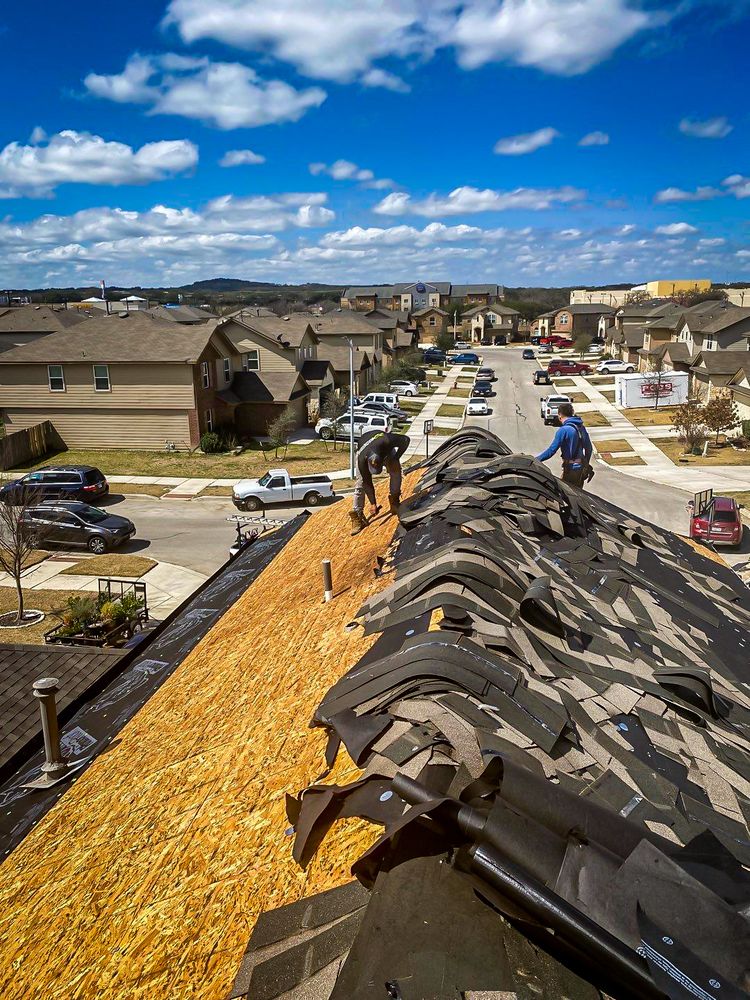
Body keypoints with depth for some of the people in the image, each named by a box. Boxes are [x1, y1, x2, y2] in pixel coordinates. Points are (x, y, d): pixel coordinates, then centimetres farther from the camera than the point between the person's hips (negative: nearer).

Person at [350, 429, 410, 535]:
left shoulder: (386, 441, -46)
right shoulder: (362, 460, -41)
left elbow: (405, 440, -27)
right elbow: (368, 483, -28)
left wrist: (396, 459, -30)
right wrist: (373, 503, -24)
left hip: (386, 449, 2)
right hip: (364, 450, -2)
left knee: (395, 471, -19)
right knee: (361, 482, -15)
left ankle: (394, 502, -2)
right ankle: (357, 516, -14)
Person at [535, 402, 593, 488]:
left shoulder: (564, 430, -18)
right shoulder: (581, 427, 8)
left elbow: (551, 450, -20)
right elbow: (588, 448, 16)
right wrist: (586, 464, 27)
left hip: (571, 469, -8)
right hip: (581, 468, 8)